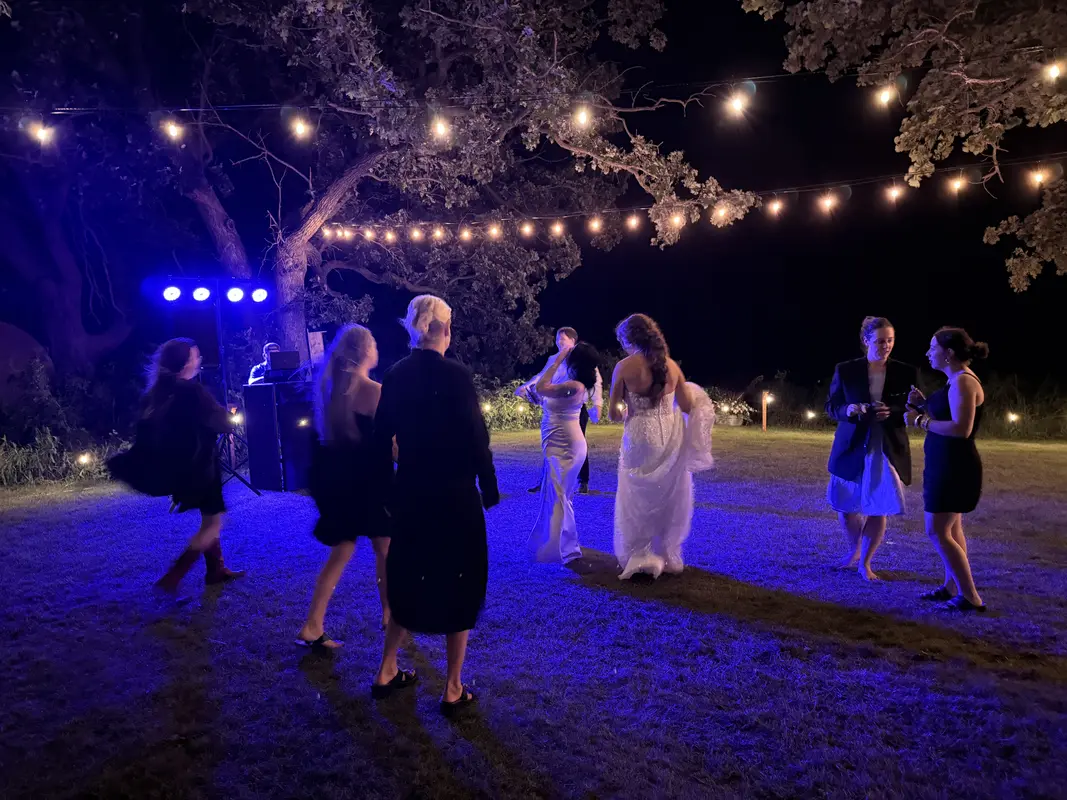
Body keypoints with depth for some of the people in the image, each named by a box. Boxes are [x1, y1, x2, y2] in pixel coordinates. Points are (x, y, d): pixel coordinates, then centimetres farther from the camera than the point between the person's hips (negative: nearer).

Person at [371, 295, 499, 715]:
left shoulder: (395, 375, 1)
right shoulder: (456, 375, -15)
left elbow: (381, 438, 5)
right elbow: (475, 438, -15)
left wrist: (387, 489, 15)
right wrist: (489, 487, -2)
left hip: (409, 493, 5)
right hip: (454, 495, -5)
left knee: (407, 579, 22)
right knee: (458, 583, 10)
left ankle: (387, 672, 33)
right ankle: (453, 689, 19)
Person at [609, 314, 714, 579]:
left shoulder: (624, 367, -10)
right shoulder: (672, 365, 1)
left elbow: (614, 413, -6)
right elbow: (687, 406, 4)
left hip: (641, 438, -4)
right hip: (672, 437, 4)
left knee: (638, 500, 12)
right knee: (671, 498, 17)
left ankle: (640, 556, 17)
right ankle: (668, 556, 28)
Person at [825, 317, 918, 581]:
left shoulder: (906, 372, -1)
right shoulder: (845, 370, -2)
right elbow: (831, 406, 4)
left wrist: (893, 413, -18)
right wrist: (848, 410, -19)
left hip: (888, 449, 0)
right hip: (852, 447, 0)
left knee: (879, 509, 1)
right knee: (845, 504, 7)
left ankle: (865, 563, 20)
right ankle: (854, 553, 35)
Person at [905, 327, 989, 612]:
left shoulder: (963, 382, -19)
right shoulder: (956, 381, 13)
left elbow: (961, 429, -28)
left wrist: (920, 421, -20)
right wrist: (923, 405, 4)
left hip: (955, 467, -11)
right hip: (947, 465, 11)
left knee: (937, 531, -7)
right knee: (951, 529, 16)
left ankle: (971, 597, 1)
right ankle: (952, 586, 26)